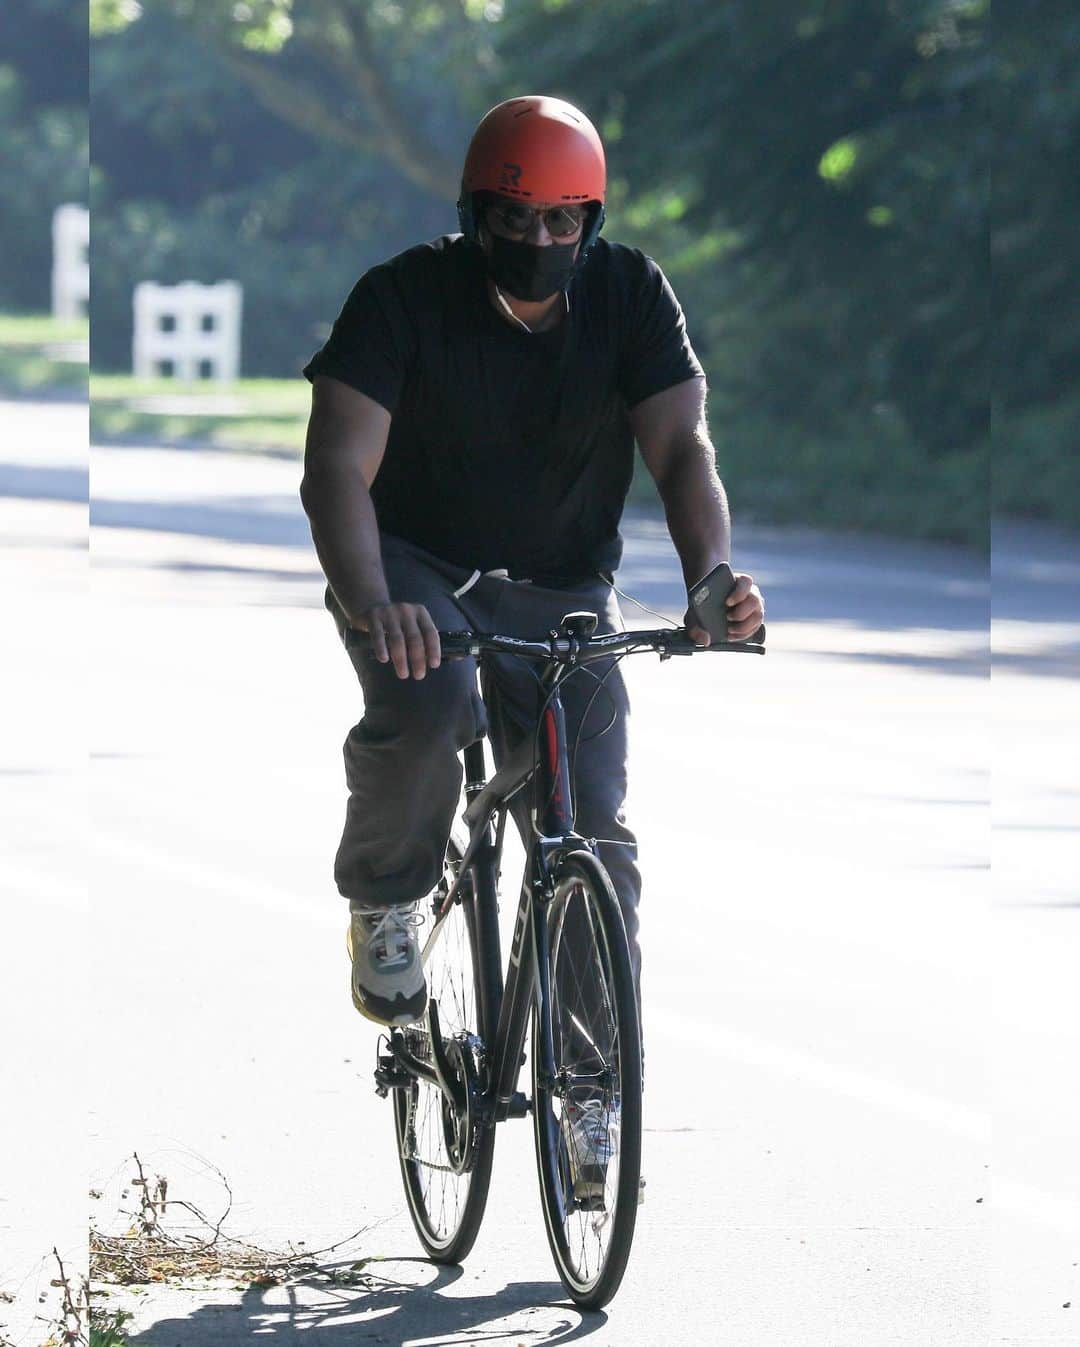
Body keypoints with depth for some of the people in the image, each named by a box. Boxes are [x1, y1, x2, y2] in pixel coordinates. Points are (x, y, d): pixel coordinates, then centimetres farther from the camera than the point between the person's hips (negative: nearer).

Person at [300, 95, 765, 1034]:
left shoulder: (631, 296, -9)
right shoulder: (406, 297, -17)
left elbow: (683, 449, -15)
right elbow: (339, 467, -25)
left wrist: (713, 576, -36)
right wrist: (370, 603, -45)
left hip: (562, 587, 3)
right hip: (416, 565, -3)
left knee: (592, 828, -6)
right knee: (430, 701, -34)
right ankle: (386, 905, -8)